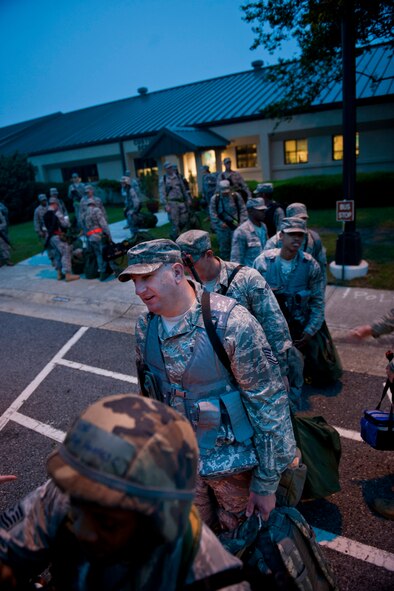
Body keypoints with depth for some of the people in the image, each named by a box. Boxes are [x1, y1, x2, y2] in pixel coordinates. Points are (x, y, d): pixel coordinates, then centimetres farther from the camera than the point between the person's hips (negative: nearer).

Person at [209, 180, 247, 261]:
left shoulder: (236, 196, -2)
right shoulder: (215, 199, -3)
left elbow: (243, 210, 0)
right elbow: (212, 213, -4)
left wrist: (242, 222, -10)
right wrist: (220, 223, -13)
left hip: (235, 226, 0)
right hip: (222, 228, 1)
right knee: (224, 248, 9)